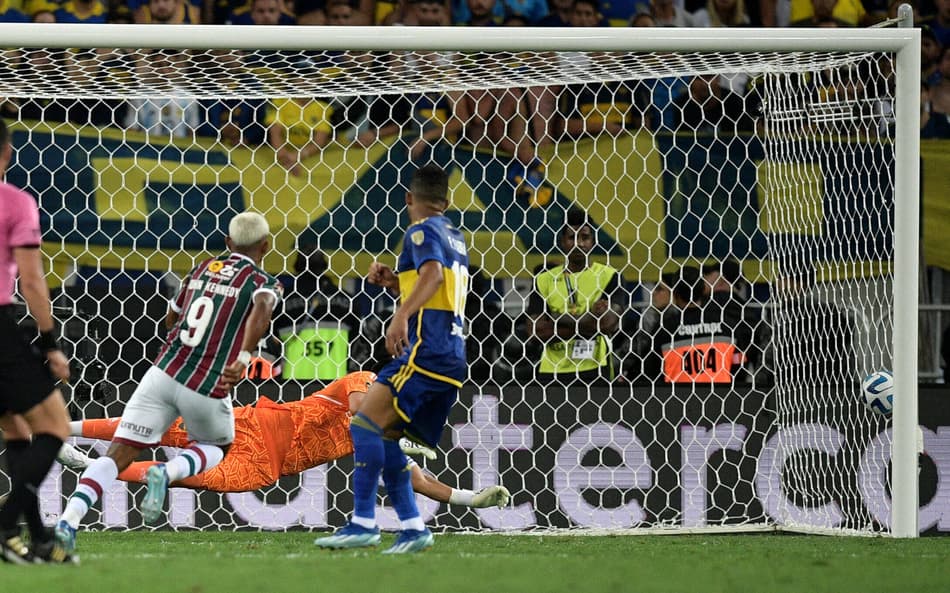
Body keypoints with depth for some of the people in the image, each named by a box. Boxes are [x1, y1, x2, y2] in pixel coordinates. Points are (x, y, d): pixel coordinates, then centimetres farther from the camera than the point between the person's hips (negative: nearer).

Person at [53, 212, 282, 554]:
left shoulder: (202, 269, 17)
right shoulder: (262, 283, 2)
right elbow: (262, 308, -23)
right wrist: (243, 359, -33)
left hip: (164, 372, 3)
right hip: (208, 388, -3)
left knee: (118, 455, -2)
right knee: (216, 448, 27)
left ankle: (68, 520, -24)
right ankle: (168, 473, -5)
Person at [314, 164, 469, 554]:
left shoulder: (422, 231, -3)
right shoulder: (456, 239, 24)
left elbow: (434, 273, -24)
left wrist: (402, 316, -36)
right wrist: (394, 281, 21)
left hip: (426, 351, -9)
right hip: (452, 358, 9)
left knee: (366, 423, -16)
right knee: (383, 435, 11)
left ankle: (363, 524, -23)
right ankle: (413, 529, 5)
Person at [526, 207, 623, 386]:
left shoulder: (607, 276, 4)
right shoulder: (545, 280, 9)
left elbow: (609, 322, -10)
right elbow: (538, 330, -2)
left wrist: (556, 318, -8)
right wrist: (589, 325, -9)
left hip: (594, 370, -2)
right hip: (552, 370, 2)